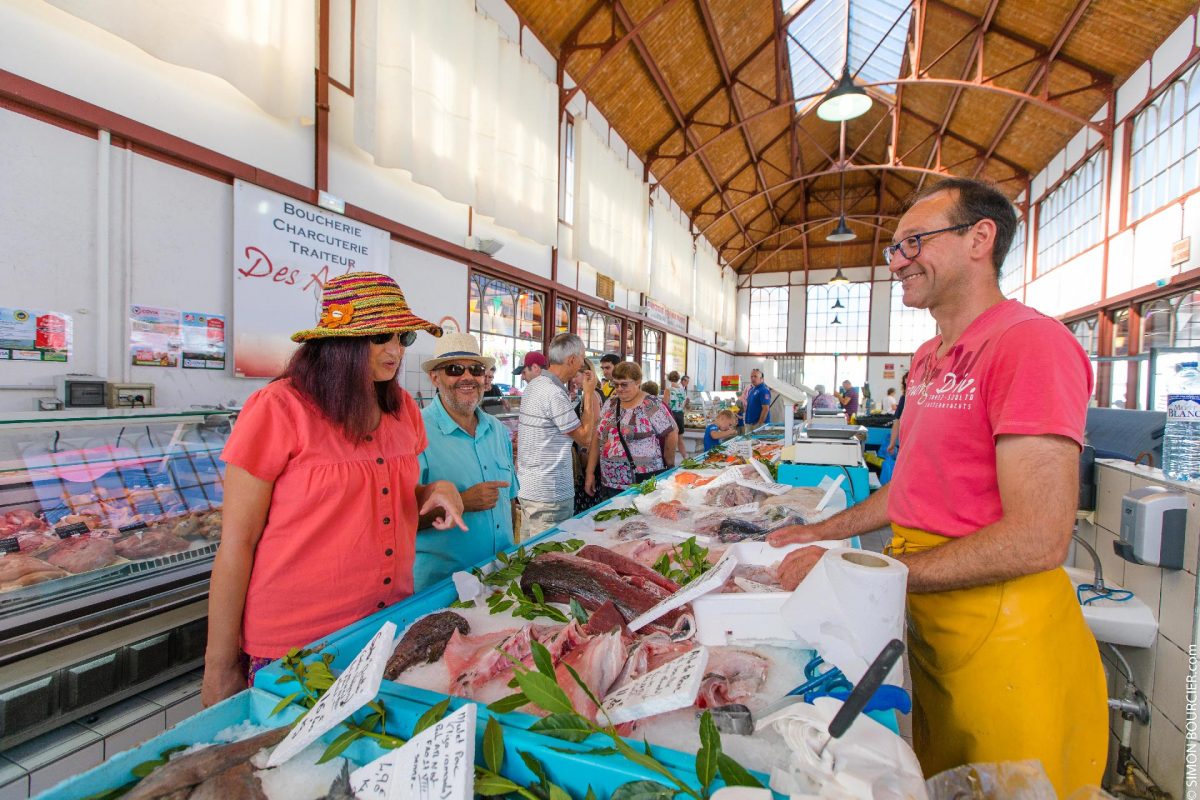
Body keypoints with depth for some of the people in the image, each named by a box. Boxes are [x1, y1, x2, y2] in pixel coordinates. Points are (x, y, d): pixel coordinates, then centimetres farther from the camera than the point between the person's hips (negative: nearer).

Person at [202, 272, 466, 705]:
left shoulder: (403, 409, 2)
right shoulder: (279, 408, -15)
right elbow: (237, 542, -12)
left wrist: (434, 492, -7)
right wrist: (221, 665, -7)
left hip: (389, 622, 6)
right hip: (293, 641, -5)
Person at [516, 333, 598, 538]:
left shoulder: (535, 384, 9)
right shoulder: (555, 394, -21)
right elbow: (585, 437, -12)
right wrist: (589, 393, -6)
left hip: (527, 487, 10)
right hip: (550, 494, -10)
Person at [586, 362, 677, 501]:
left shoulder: (652, 405, -9)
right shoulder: (610, 403, 8)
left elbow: (672, 435, -3)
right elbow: (598, 438, 9)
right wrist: (590, 473, 5)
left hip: (643, 483, -5)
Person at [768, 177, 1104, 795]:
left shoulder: (1030, 341, -19)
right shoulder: (929, 358, 10)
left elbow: (1037, 540, -24)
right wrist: (823, 531, 10)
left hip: (1000, 634, -8)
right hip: (926, 620, 8)